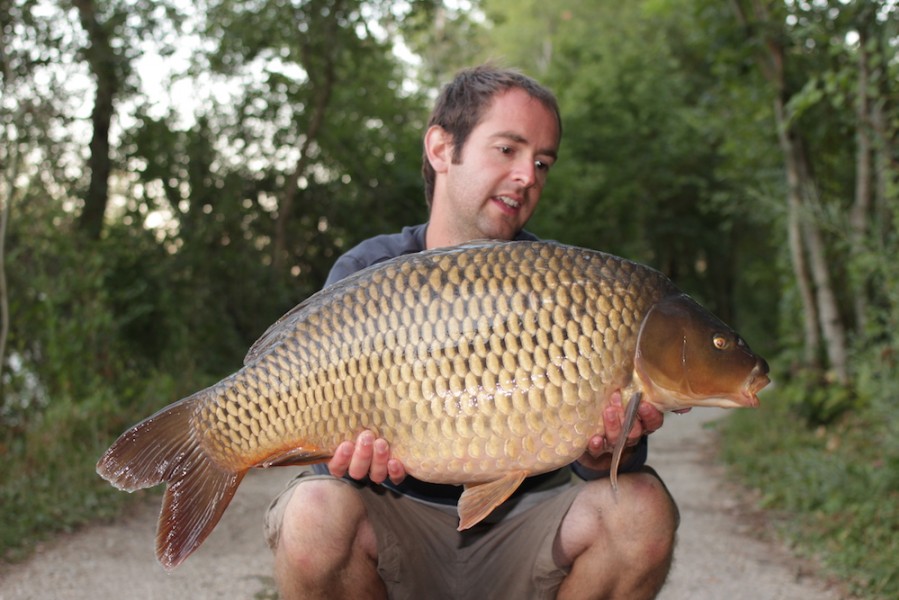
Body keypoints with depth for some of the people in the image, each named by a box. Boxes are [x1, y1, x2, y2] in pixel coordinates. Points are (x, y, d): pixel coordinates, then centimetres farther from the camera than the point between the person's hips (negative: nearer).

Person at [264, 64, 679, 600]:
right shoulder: (365, 278, -5)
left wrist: (605, 455, -34)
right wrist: (354, 452, -34)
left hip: (520, 524, 2)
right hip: (403, 513, -1)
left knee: (640, 507, -26)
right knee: (318, 515, -33)